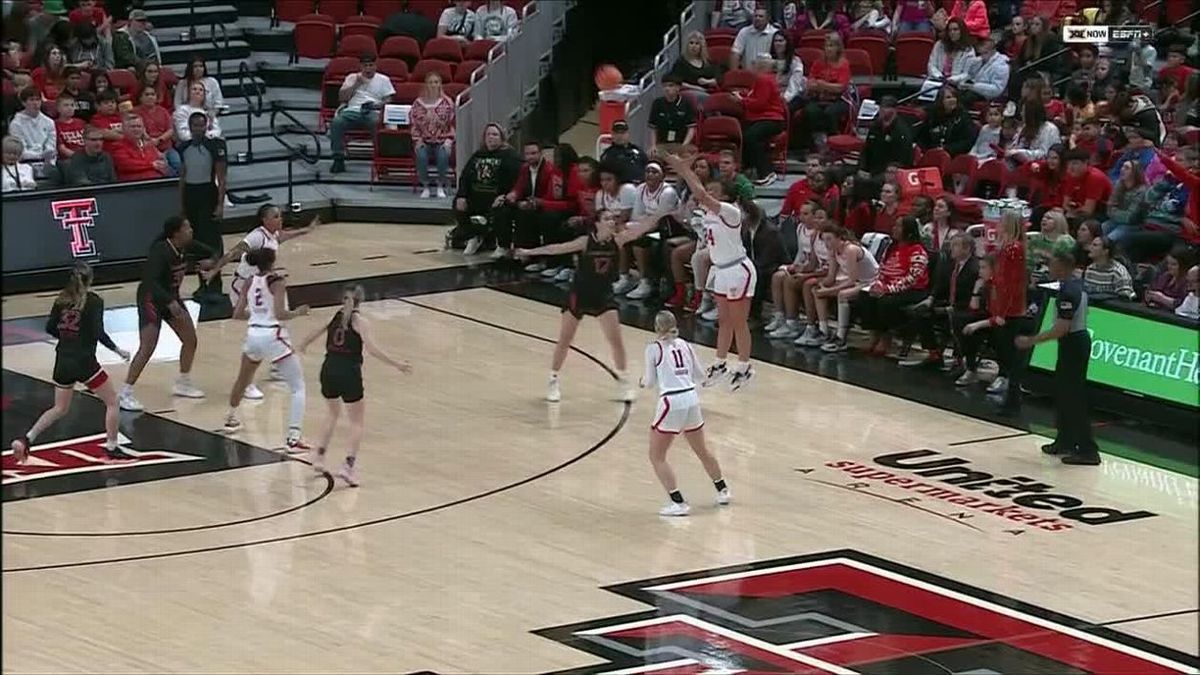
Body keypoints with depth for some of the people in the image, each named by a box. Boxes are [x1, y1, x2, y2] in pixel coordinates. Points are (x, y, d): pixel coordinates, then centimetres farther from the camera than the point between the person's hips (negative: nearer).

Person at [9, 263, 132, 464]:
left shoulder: (62, 299, 5)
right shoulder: (93, 301, -11)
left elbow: (50, 328, 7)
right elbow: (99, 333, -17)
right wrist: (117, 349, -6)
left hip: (63, 361, 6)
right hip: (84, 361, -6)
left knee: (60, 409, 19)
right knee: (112, 401, 11)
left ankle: (26, 439, 4)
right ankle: (111, 448, 10)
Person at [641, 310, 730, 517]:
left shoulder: (654, 348, -5)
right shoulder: (684, 344, 9)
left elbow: (650, 382, 0)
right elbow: (699, 373, 16)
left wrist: (643, 380, 22)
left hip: (671, 402, -6)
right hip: (692, 399, 6)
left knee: (657, 457, 5)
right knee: (701, 450, 27)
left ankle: (678, 504, -5)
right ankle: (722, 491, 40)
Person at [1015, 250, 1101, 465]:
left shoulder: (1067, 292, -23)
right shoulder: (1077, 284, 8)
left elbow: (1061, 329, -26)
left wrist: (1031, 341, -22)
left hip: (1073, 344, -10)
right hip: (1079, 339, 10)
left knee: (1074, 398, -6)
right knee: (1063, 392, 20)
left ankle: (1088, 450, -7)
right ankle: (1065, 441, 30)